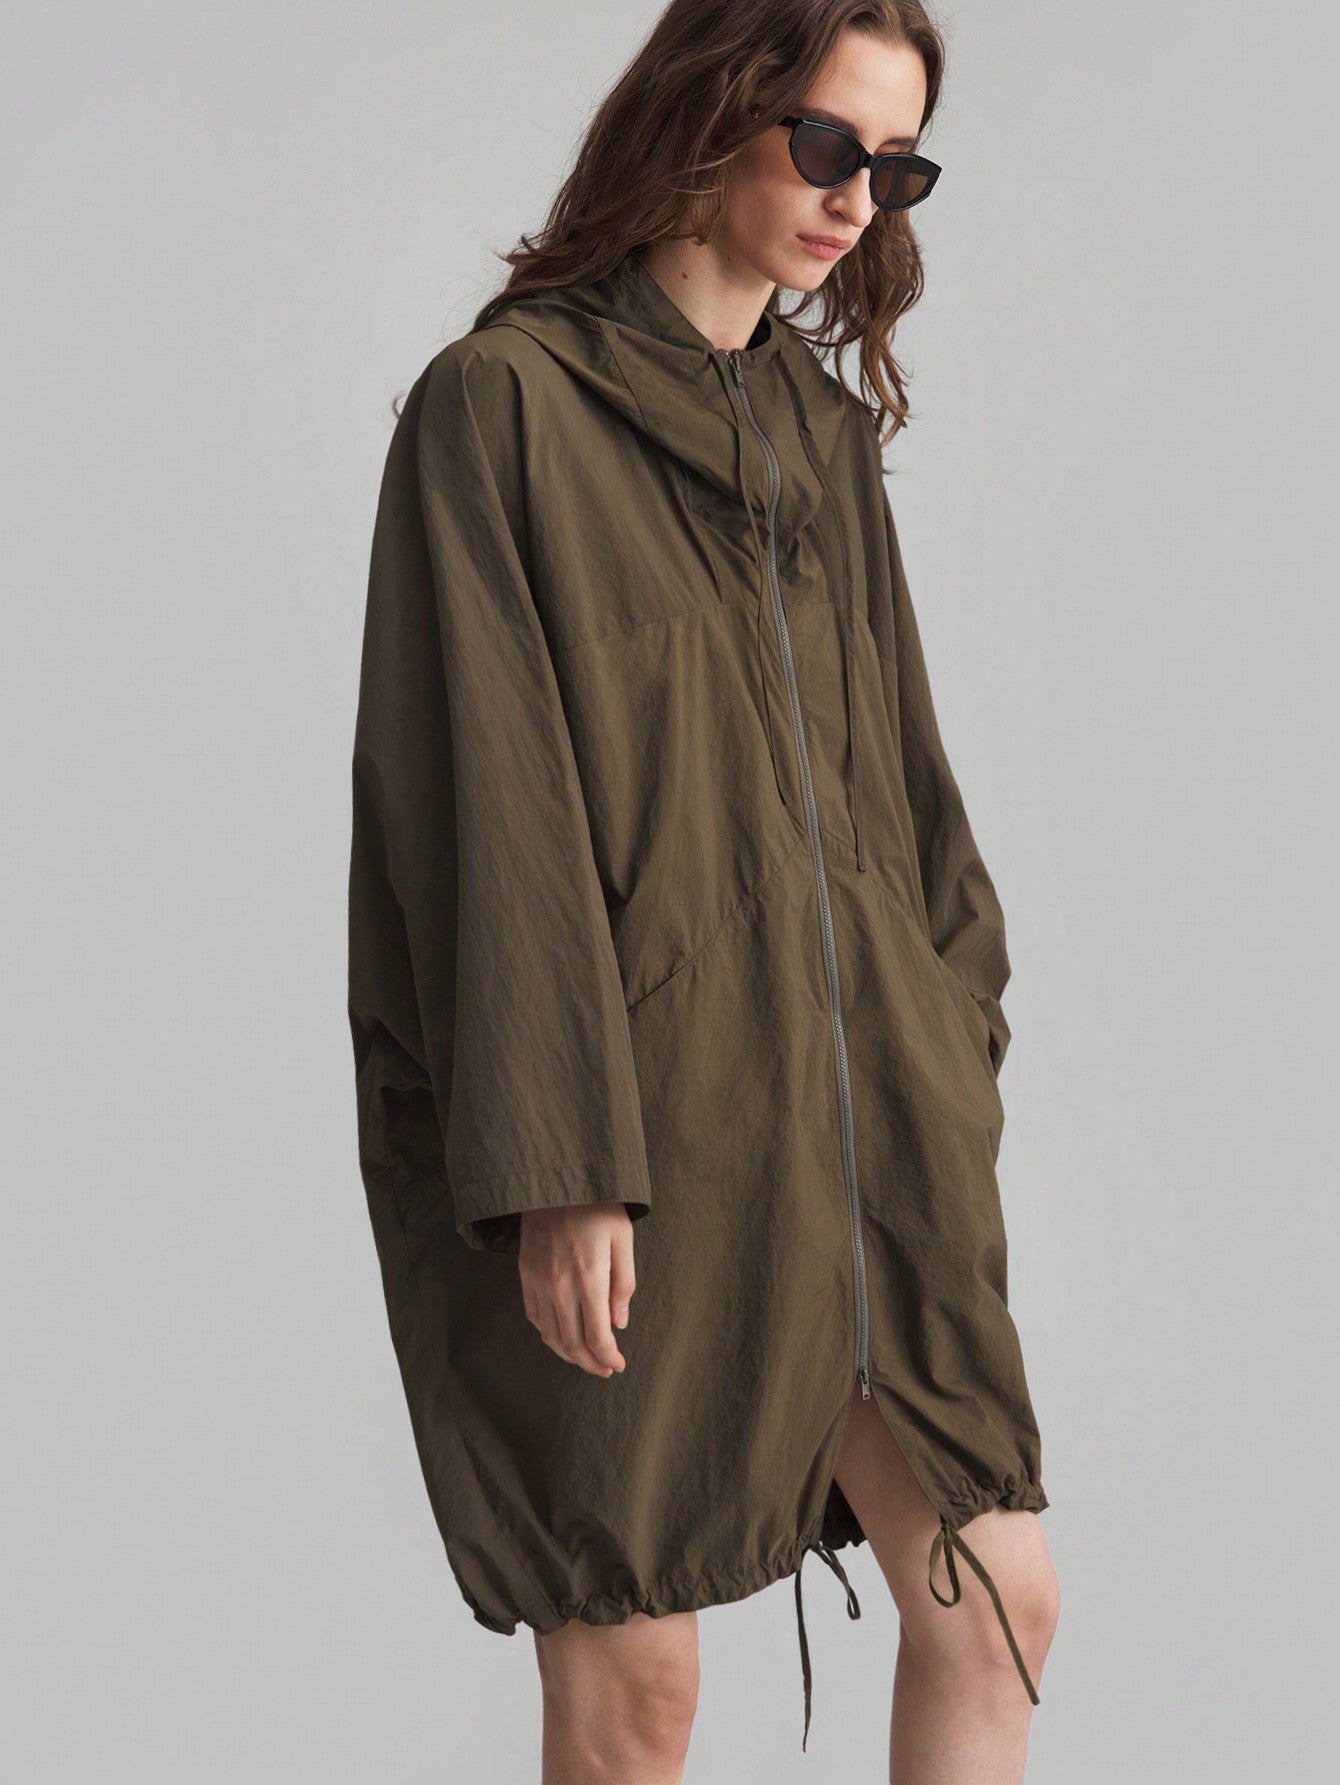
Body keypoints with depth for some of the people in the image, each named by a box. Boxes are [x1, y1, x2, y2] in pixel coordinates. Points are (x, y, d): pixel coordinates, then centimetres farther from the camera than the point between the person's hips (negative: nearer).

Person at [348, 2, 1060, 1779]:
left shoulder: (827, 425, 14)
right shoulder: (504, 400, -8)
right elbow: (490, 809, -14)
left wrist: (950, 1028, 13)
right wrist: (556, 1163, -18)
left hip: (853, 1098, 7)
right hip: (637, 1118, -7)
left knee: (999, 1602, 5)